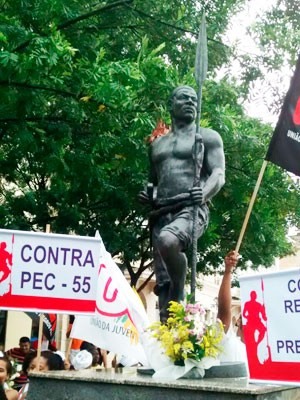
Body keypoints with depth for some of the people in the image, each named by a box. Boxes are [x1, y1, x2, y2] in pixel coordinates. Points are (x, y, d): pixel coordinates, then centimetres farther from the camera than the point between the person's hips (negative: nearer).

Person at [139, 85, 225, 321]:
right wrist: (147, 196, 7)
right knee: (163, 283, -2)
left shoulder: (208, 137, 11)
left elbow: (219, 174, -1)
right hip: (161, 214, 5)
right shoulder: (156, 144, 24)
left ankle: (180, 294, -15)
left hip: (191, 210, -5)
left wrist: (204, 193, -23)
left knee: (167, 240, -37)